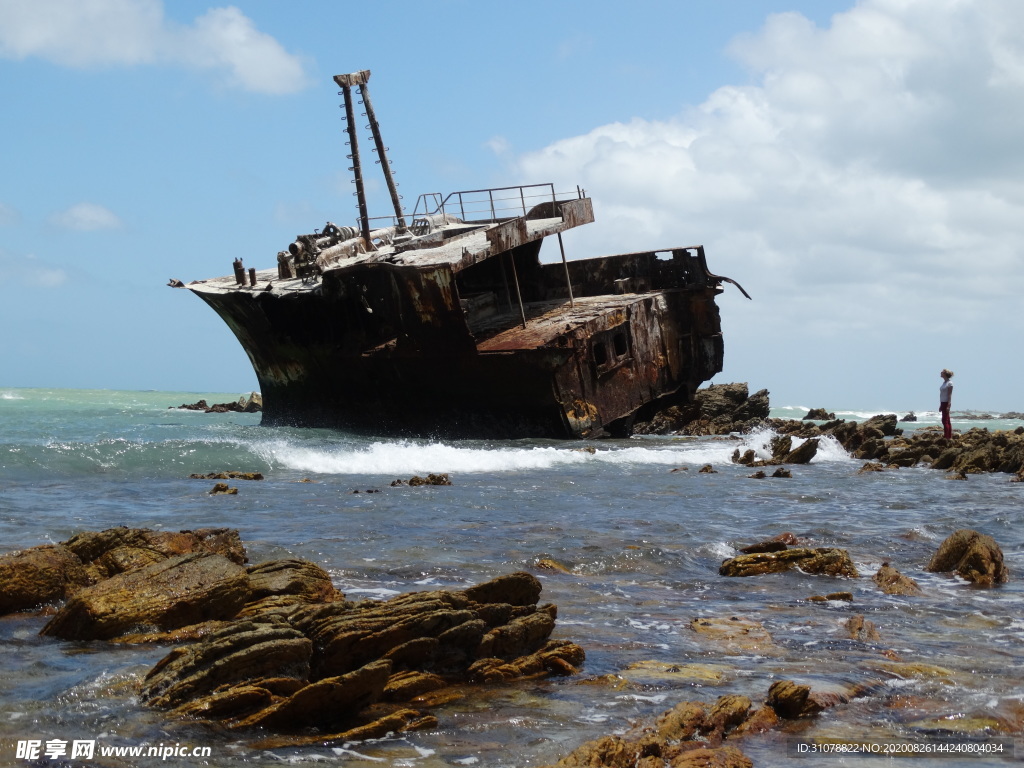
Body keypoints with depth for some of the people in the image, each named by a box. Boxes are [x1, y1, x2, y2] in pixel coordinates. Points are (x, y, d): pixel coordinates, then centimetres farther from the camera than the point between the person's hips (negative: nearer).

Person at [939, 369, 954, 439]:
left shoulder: (949, 383, -10)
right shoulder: (944, 383, 14)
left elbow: (949, 395, -15)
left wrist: (948, 405, -20)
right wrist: (940, 405, 19)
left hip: (946, 402, -9)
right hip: (942, 402, 9)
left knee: (945, 420, -11)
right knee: (947, 421, 9)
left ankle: (946, 436, -11)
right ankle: (950, 436, 11)